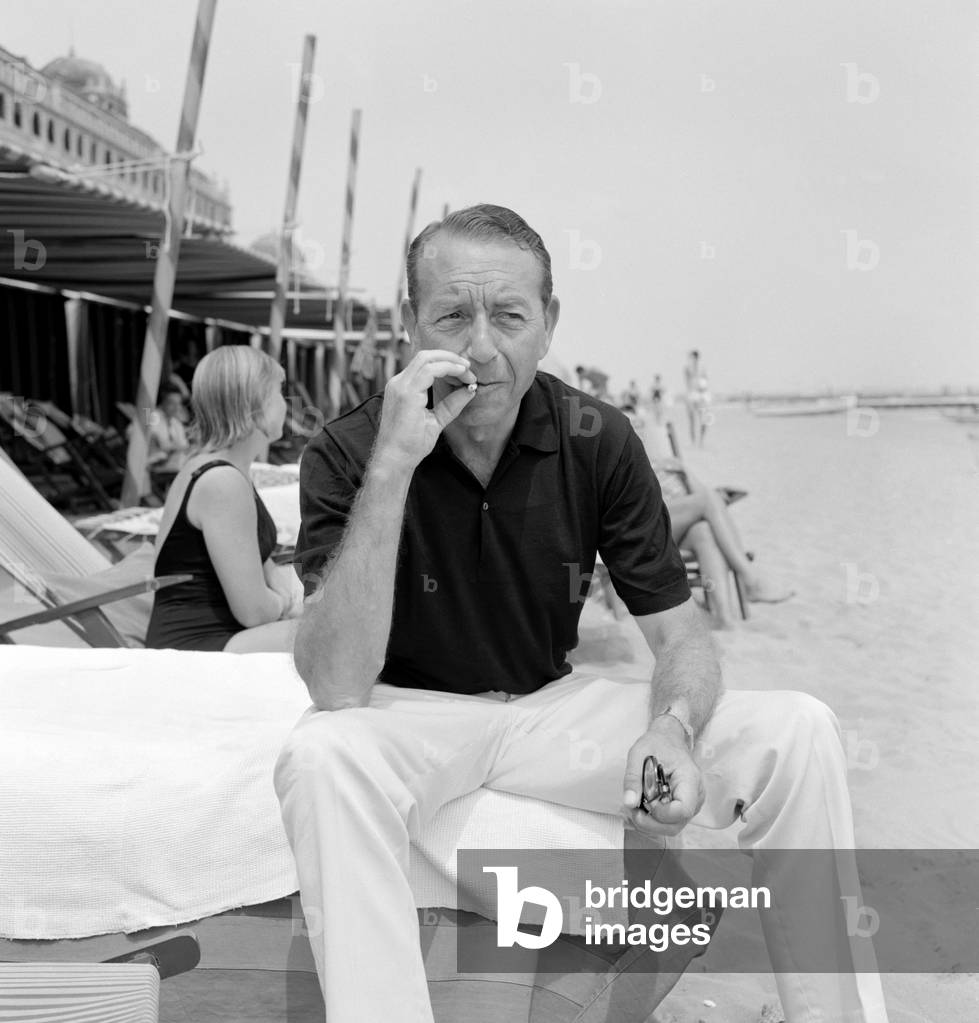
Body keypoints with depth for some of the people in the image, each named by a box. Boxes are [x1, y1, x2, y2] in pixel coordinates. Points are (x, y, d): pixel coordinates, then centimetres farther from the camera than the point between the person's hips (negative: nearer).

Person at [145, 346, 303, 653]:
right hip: (195, 648, -10)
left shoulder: (221, 468, 11)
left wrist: (285, 581, -5)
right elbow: (253, 610, -21)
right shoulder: (222, 481, -21)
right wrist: (286, 603, -1)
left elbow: (261, 565, 15)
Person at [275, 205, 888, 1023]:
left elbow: (681, 634, -5)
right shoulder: (347, 453, -17)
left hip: (551, 705, 3)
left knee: (798, 732, -13)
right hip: (410, 715, -2)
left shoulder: (598, 442, -9)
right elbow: (336, 688, -28)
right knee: (320, 758, -38)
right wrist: (393, 465, -36)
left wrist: (671, 728, -29)